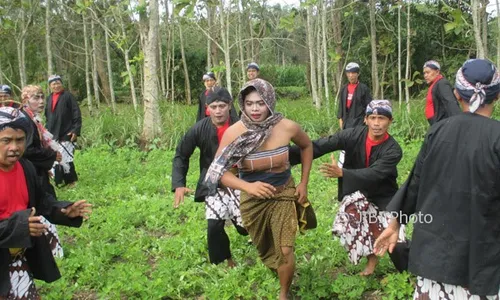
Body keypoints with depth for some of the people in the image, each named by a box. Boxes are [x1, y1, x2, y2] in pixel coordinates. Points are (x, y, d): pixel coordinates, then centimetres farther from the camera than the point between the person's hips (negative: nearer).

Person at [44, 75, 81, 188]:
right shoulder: (49, 99, 14)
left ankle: (71, 181, 6)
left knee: (65, 158, -10)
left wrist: (76, 130, -15)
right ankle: (58, 181, 16)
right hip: (53, 135, 6)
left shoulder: (68, 96, -5)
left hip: (66, 134, -6)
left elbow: (77, 114, -9)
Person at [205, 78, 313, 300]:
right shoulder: (233, 132, -22)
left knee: (285, 252, -7)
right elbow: (217, 171, -20)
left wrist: (304, 183, 1)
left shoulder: (287, 127, -19)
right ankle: (274, 266, 58)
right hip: (251, 198, 1)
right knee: (263, 248, 23)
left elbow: (306, 146, 3)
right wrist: (247, 186, -35)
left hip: (283, 194, -1)